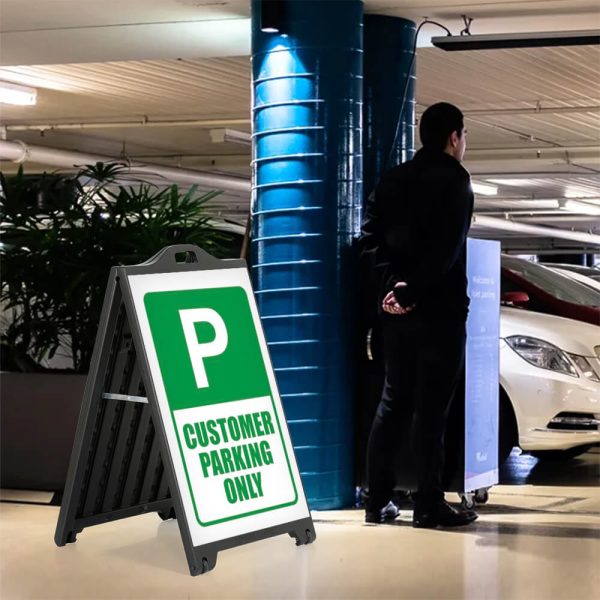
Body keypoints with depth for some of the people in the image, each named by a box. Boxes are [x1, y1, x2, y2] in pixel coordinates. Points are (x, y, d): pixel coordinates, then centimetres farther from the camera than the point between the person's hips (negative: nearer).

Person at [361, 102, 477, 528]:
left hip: (397, 307, 6)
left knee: (393, 402, 12)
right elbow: (446, 249, -18)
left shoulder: (394, 179, 12)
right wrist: (412, 291, -14)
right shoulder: (454, 179, -7)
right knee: (431, 407, -4)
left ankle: (378, 500, 11)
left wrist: (396, 281, -6)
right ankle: (429, 504, -2)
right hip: (439, 307, -6)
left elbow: (372, 234, 2)